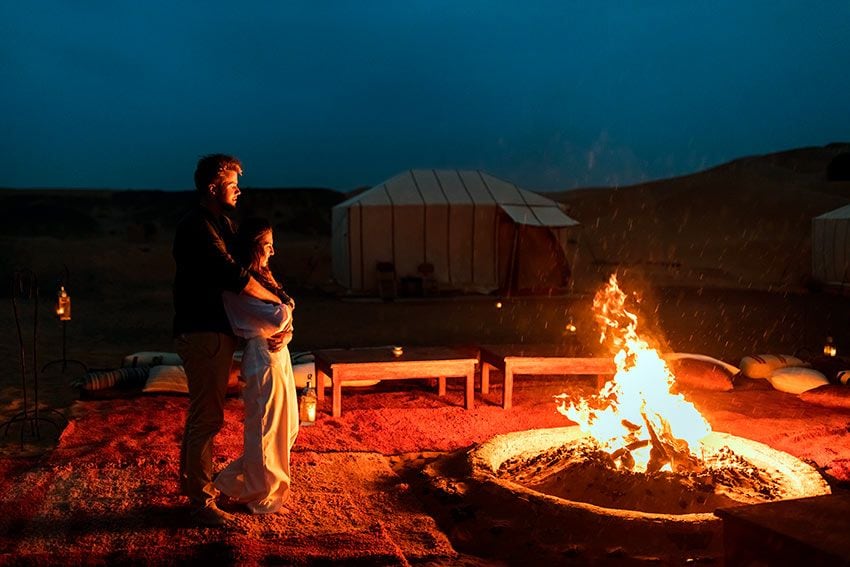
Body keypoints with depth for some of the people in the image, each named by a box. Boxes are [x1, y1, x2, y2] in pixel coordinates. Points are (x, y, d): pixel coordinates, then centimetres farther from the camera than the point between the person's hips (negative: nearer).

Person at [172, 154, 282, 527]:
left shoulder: (221, 224, 15)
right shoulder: (197, 227, -17)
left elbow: (238, 265, 17)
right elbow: (233, 277, -25)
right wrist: (275, 299, -13)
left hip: (214, 331, 11)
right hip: (202, 333, -11)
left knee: (202, 412, 20)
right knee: (208, 416, -6)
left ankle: (191, 481, 34)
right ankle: (201, 501, 3)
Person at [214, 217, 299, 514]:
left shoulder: (260, 278, 14)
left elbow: (285, 314, 12)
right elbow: (279, 316, -24)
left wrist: (285, 329, -10)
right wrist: (286, 304, -2)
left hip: (278, 353, 10)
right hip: (264, 356, -10)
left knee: (287, 427, 17)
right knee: (265, 428, 3)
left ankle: (239, 480, 30)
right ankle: (262, 497, 20)